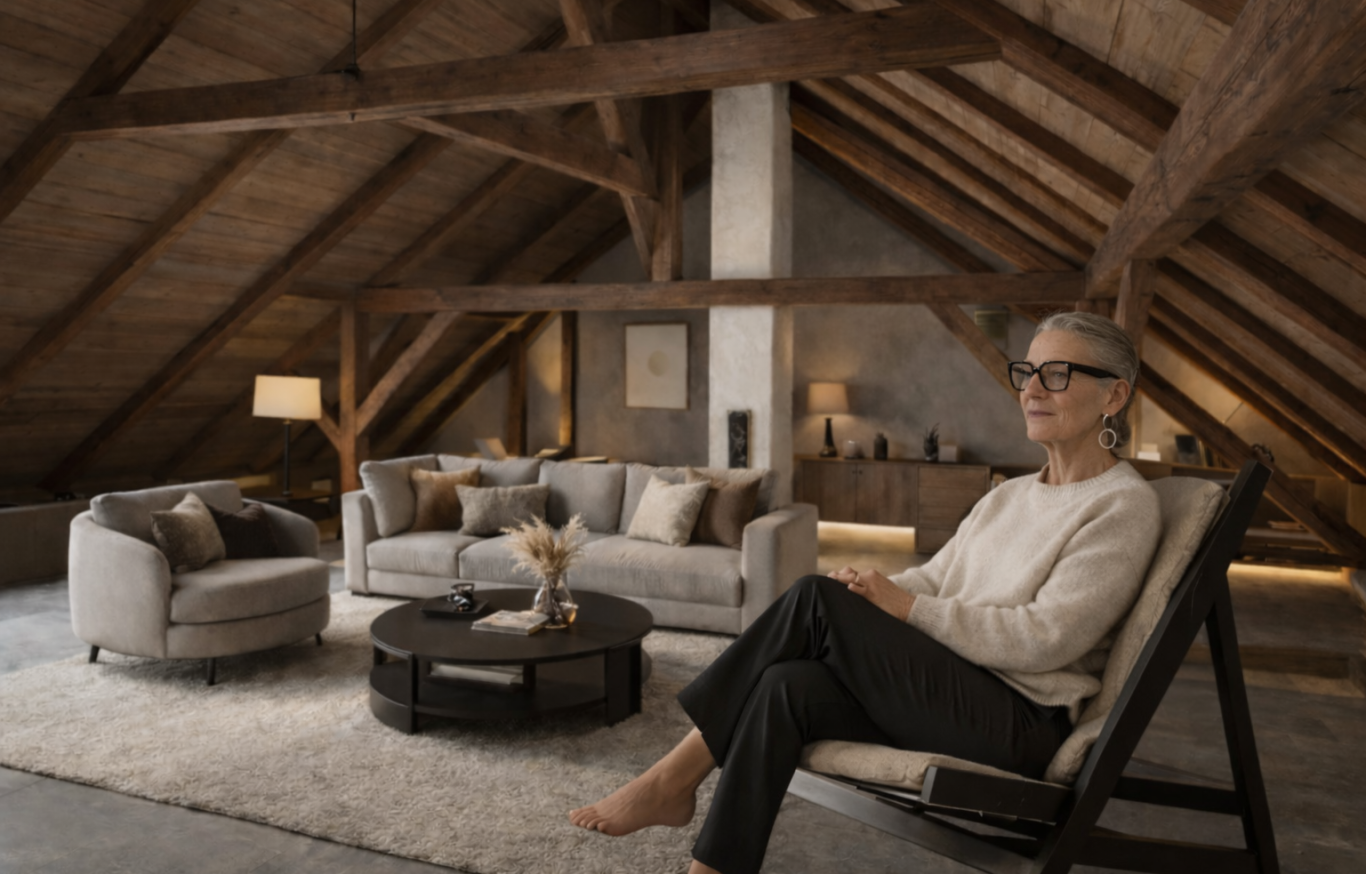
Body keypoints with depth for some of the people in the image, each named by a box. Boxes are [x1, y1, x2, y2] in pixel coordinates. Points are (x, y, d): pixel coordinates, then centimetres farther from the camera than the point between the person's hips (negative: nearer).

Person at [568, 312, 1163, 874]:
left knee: (817, 599, -22)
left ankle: (675, 778, -12)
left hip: (1021, 722, -7)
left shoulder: (1124, 506, -6)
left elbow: (1047, 639, -16)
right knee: (787, 686, -22)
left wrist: (905, 608, -18)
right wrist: (871, 593, -10)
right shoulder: (1008, 496, 19)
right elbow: (932, 578, 13)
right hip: (950, 690, 7)